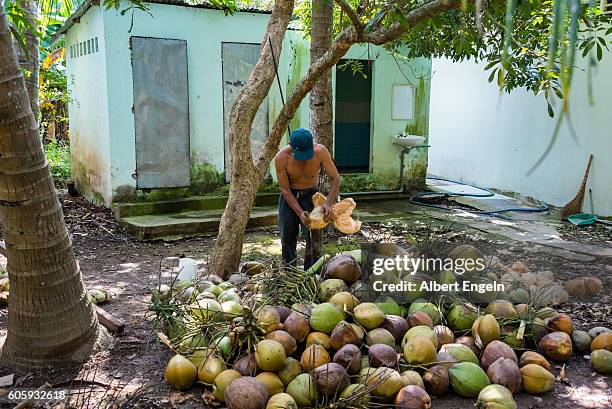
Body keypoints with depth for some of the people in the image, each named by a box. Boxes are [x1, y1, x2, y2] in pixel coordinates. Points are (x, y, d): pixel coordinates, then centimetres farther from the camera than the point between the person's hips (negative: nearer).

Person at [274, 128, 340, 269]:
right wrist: (300, 212, -27)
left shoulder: (320, 151, -26)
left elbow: (335, 179, -18)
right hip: (289, 195, 0)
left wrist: (328, 203, -32)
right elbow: (285, 189, -19)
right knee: (288, 236, 4)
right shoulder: (281, 157, -26)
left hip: (311, 194, 0)